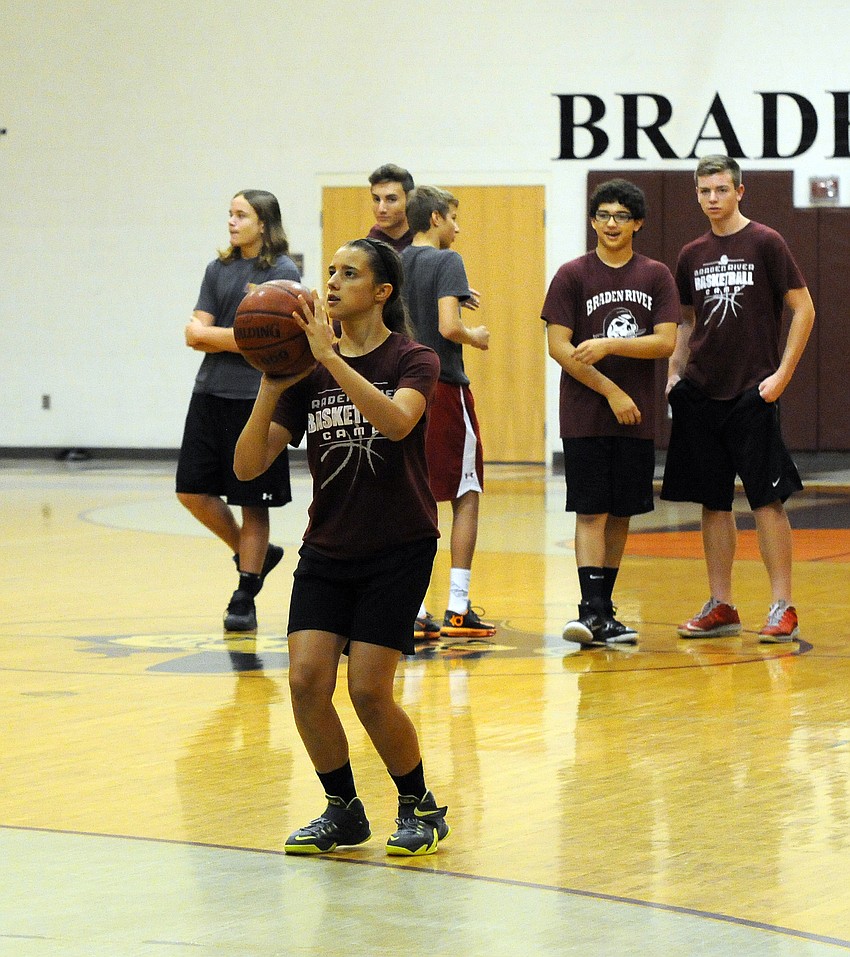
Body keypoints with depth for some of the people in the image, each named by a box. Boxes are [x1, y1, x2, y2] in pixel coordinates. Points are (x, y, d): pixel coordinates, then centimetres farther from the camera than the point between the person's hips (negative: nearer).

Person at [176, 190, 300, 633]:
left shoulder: (283, 273, -5)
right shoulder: (219, 270, 11)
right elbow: (195, 335, 4)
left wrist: (211, 335, -7)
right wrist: (241, 339, -11)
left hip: (257, 398, -6)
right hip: (210, 395, 6)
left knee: (251, 500, 0)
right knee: (192, 491, 3)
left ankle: (244, 598, 8)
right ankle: (253, 555, 24)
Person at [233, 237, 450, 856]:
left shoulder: (413, 360, -6)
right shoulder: (308, 372, 4)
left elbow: (396, 420, -31)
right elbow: (249, 465, -3)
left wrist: (331, 357, -32)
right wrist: (270, 388, -17)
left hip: (399, 549, -4)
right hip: (328, 549, 4)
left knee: (369, 690, -12)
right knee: (307, 683, -10)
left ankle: (421, 808, 11)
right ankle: (343, 811, 12)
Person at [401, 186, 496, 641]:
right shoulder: (446, 262, -10)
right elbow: (448, 326, -22)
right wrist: (476, 337, -2)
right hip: (445, 389, -6)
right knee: (466, 496, 4)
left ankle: (413, 611, 5)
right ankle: (458, 608, -1)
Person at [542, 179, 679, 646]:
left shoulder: (655, 276, 6)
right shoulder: (573, 275, -1)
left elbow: (666, 343, -4)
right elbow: (559, 347, -7)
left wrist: (609, 346, -16)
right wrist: (611, 391, -11)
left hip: (636, 416, 3)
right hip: (585, 415, -3)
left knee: (621, 514, 7)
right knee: (592, 511, -9)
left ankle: (605, 610, 16)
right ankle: (593, 611, -14)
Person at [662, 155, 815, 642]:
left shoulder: (765, 243, -4)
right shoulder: (692, 255, 12)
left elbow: (804, 309, -5)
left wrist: (782, 374, -10)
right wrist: (674, 374, 9)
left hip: (752, 393, -5)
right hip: (700, 393, 5)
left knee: (768, 499, -6)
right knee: (713, 501, 8)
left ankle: (783, 608, -4)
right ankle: (721, 607, 14)